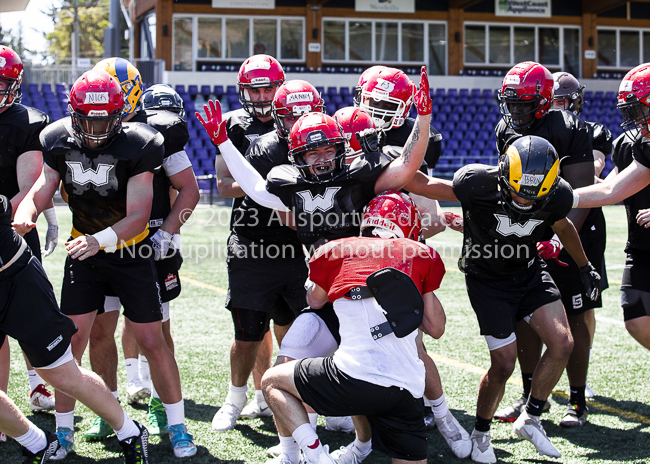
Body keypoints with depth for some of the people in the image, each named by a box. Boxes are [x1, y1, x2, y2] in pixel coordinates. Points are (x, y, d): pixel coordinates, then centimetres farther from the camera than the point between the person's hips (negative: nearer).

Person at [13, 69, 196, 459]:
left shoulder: (137, 146, -21)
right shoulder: (59, 142, -9)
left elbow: (138, 215, -25)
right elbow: (38, 195, -8)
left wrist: (100, 239, -41)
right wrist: (22, 218, -31)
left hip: (131, 251, -2)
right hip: (84, 252, 2)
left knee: (153, 342, 0)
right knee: (71, 342, -3)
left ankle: (177, 426, 16)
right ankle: (63, 431, 11)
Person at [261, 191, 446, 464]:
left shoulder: (336, 250, 12)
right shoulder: (421, 255, 14)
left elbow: (315, 301, 32)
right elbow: (436, 328, 19)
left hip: (355, 378, -2)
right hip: (409, 389, 2)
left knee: (273, 382, 20)